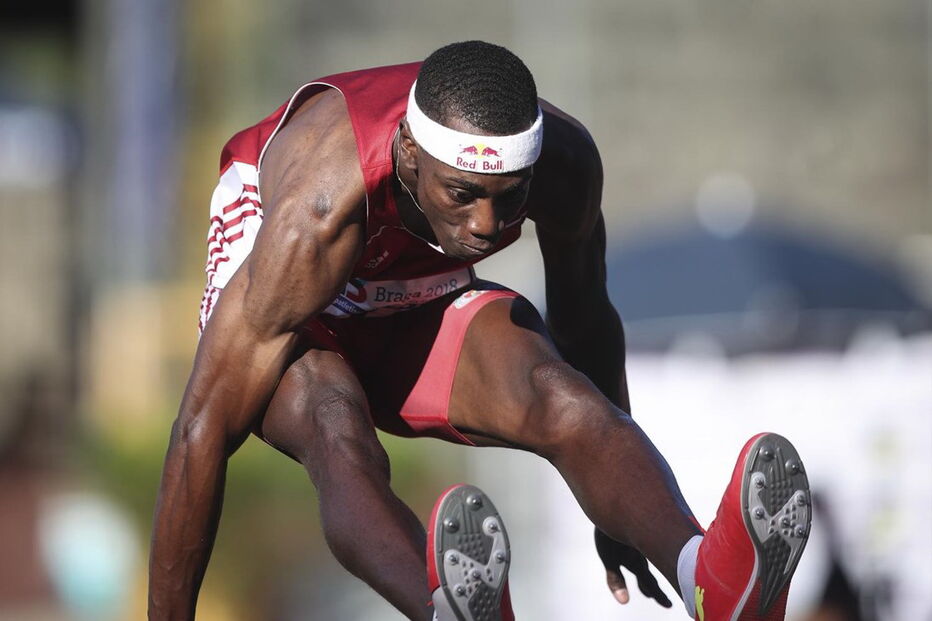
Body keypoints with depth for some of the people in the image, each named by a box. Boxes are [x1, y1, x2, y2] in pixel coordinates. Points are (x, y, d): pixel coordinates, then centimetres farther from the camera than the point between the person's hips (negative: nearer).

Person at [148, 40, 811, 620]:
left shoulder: (565, 159, -24)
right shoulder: (321, 208, -38)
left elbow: (585, 321, -2)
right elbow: (204, 428, -34)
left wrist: (619, 510, 9)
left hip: (425, 309, 4)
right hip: (290, 329, -3)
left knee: (565, 397, -30)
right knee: (337, 430, -39)